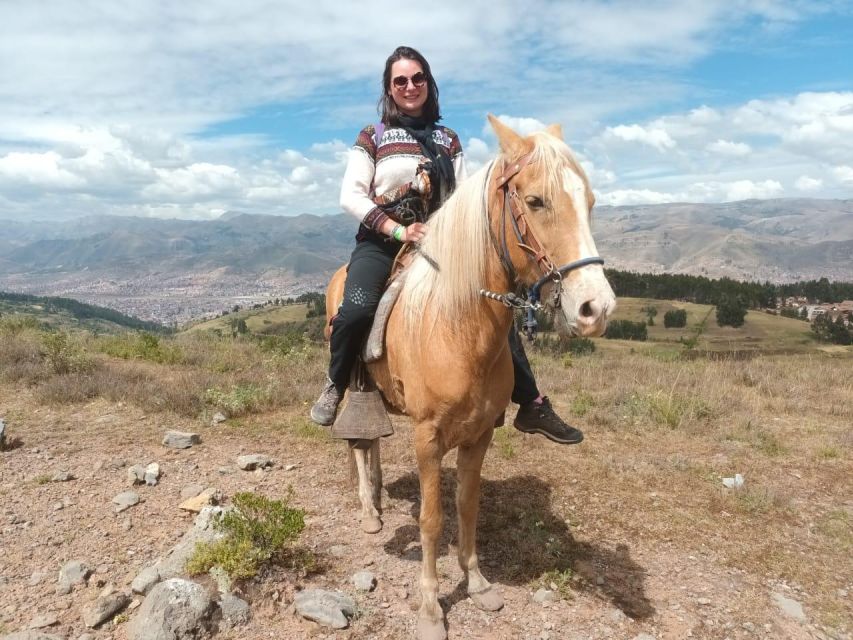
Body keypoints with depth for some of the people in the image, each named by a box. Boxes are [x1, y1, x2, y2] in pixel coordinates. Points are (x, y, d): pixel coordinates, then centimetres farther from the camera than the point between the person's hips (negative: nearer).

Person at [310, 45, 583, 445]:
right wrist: (399, 230, -18)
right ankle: (335, 386, -4)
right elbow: (351, 196, -4)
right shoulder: (372, 138, 6)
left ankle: (531, 406, 0)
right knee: (357, 310, -33)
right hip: (381, 243, -3)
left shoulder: (448, 140, 15)